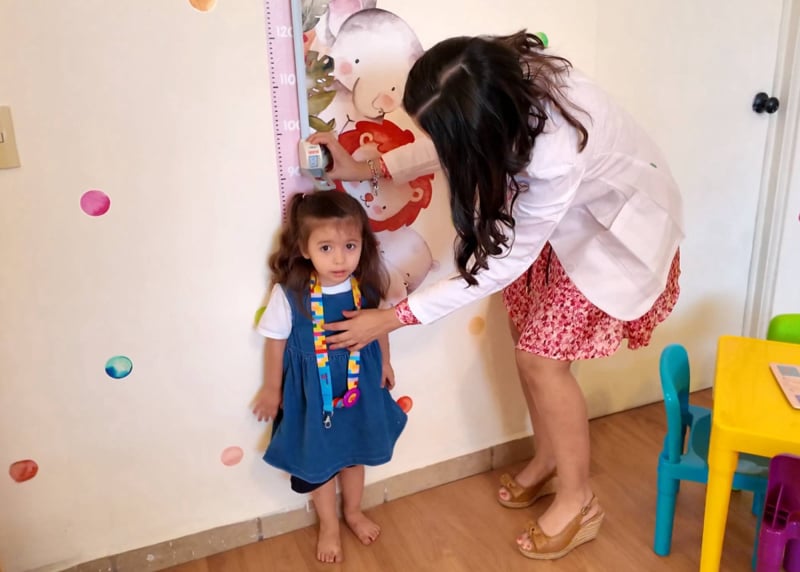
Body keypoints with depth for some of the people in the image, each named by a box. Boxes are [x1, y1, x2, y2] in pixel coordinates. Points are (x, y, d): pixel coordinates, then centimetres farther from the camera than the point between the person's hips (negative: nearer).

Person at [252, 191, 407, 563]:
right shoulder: (289, 293, -26)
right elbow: (276, 341, -13)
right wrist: (272, 389, -2)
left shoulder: (366, 285, -18)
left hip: (359, 384, 3)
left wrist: (384, 364, 14)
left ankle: (353, 512, 54)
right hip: (312, 390, -2)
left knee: (355, 452, 25)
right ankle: (329, 526, 46)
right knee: (318, 461, 18)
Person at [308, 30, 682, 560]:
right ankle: (548, 462, 32)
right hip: (561, 209, 7)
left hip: (614, 223, -7)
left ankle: (579, 502, 14)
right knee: (530, 343, 8)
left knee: (542, 358, -8)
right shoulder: (502, 74, -23)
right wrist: (370, 169, -4)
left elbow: (502, 264, -30)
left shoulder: (555, 158, -42)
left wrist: (393, 317, -24)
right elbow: (456, 145, -1)